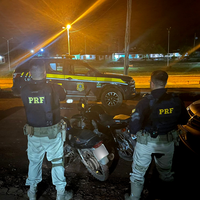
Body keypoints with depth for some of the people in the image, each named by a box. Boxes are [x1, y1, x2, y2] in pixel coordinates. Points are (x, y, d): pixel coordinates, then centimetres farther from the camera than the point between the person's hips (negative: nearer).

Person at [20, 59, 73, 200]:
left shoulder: (25, 91, -12)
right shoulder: (54, 89, -19)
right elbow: (63, 96, 2)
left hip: (33, 133, 3)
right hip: (52, 133, -2)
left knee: (34, 161, 21)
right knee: (57, 161, 12)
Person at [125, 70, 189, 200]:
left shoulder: (146, 101, -22)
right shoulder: (176, 100, -8)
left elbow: (135, 119, -29)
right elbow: (184, 120, 4)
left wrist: (133, 132, -8)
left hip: (146, 142, -3)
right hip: (168, 142, 4)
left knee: (138, 171, 14)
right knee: (166, 170, 29)